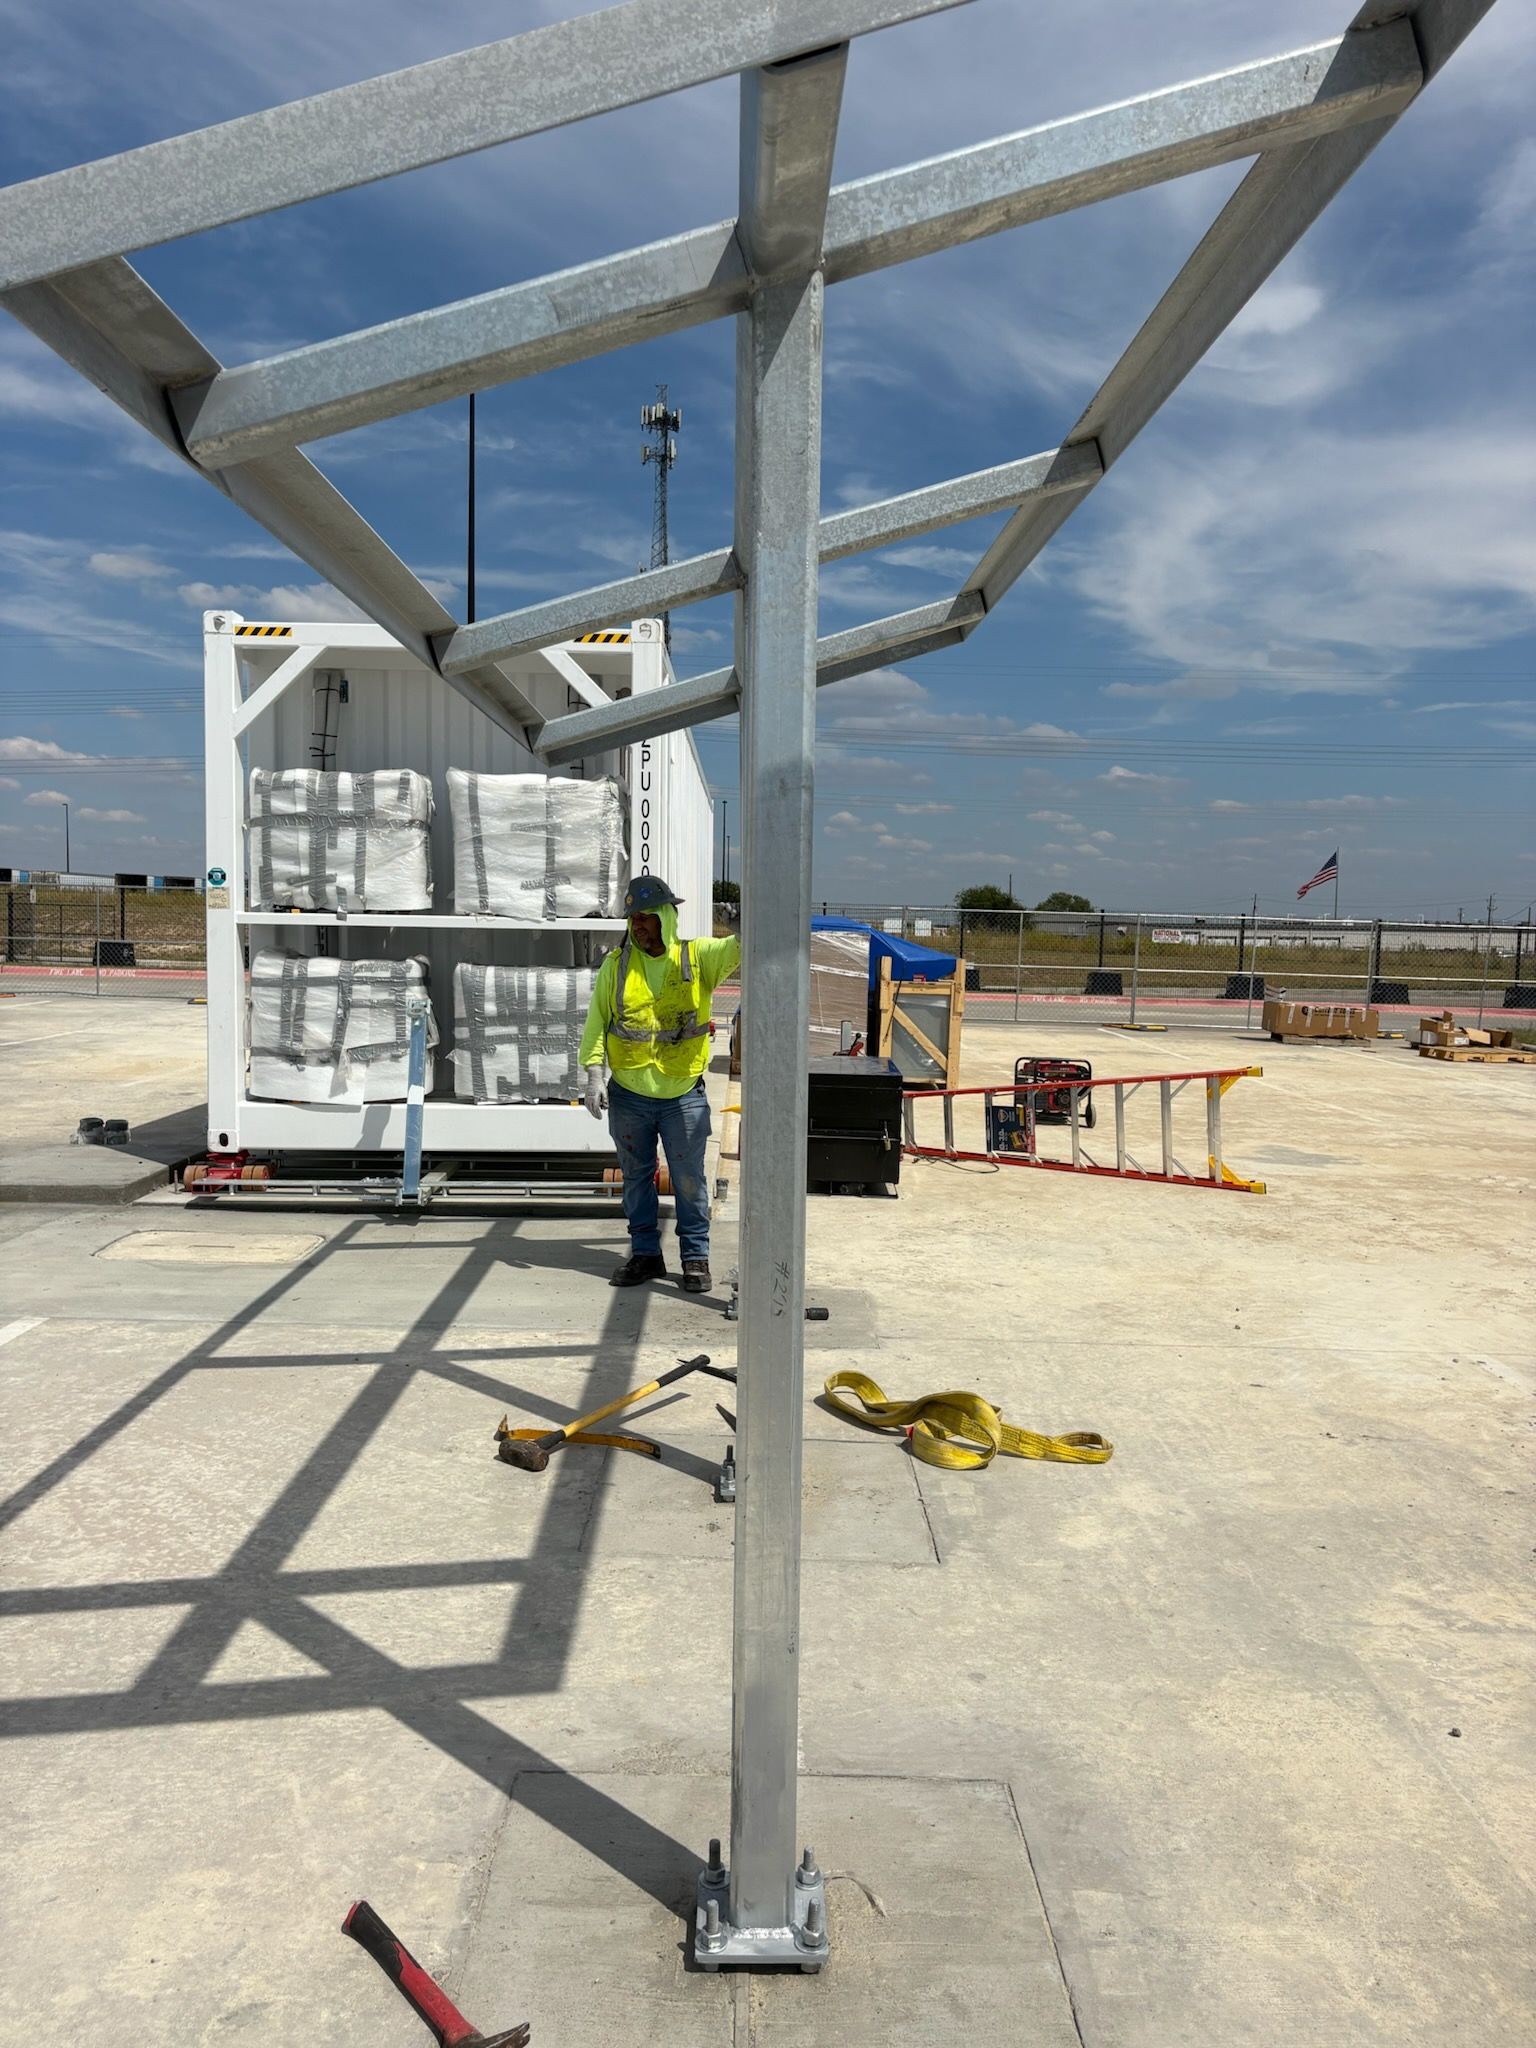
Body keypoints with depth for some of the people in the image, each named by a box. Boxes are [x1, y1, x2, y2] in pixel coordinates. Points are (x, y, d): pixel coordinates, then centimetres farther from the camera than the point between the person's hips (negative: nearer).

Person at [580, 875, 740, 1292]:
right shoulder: (616, 965, 3)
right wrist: (594, 1075, -6)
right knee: (637, 1176, 12)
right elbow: (596, 1022, 3)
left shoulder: (697, 957, -1)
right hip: (628, 1094, 2)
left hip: (682, 1095, -2)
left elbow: (737, 948, -16)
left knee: (689, 1179, 5)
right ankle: (645, 1253, 26)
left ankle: (695, 1256, 19)